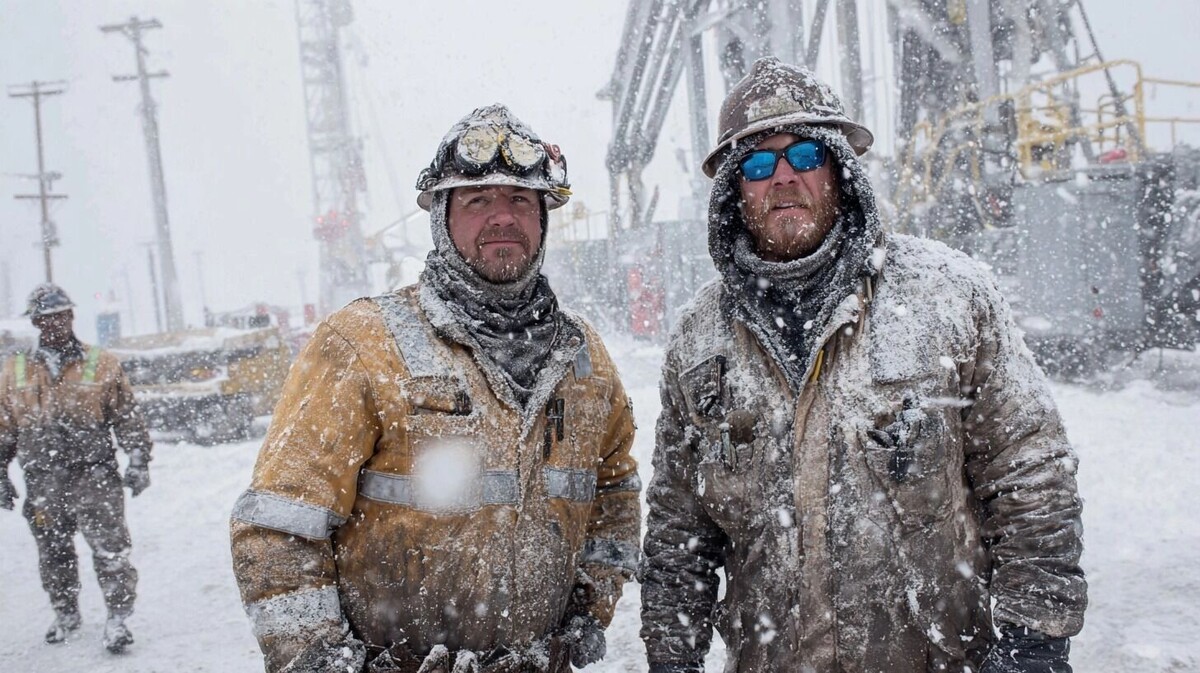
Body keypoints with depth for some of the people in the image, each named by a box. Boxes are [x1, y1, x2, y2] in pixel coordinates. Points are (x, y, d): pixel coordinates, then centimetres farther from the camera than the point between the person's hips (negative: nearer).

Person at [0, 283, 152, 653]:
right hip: (43, 481, 3)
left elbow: (127, 417, 5)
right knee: (53, 554, 12)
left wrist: (138, 461, -1)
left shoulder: (101, 364, 3)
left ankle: (118, 618, 1)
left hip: (94, 473, -2)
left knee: (109, 549, -8)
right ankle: (65, 614, 31)